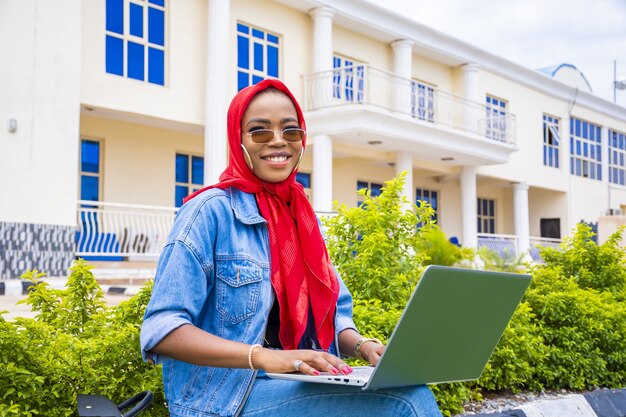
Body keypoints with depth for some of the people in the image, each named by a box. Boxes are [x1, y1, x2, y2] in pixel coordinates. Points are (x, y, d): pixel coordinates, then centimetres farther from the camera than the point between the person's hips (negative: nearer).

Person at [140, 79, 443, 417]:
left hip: (307, 386, 6)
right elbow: (162, 330, -15)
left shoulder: (304, 217, 14)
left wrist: (362, 346, -8)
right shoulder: (211, 211, -8)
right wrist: (265, 357, -28)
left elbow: (334, 311, 16)